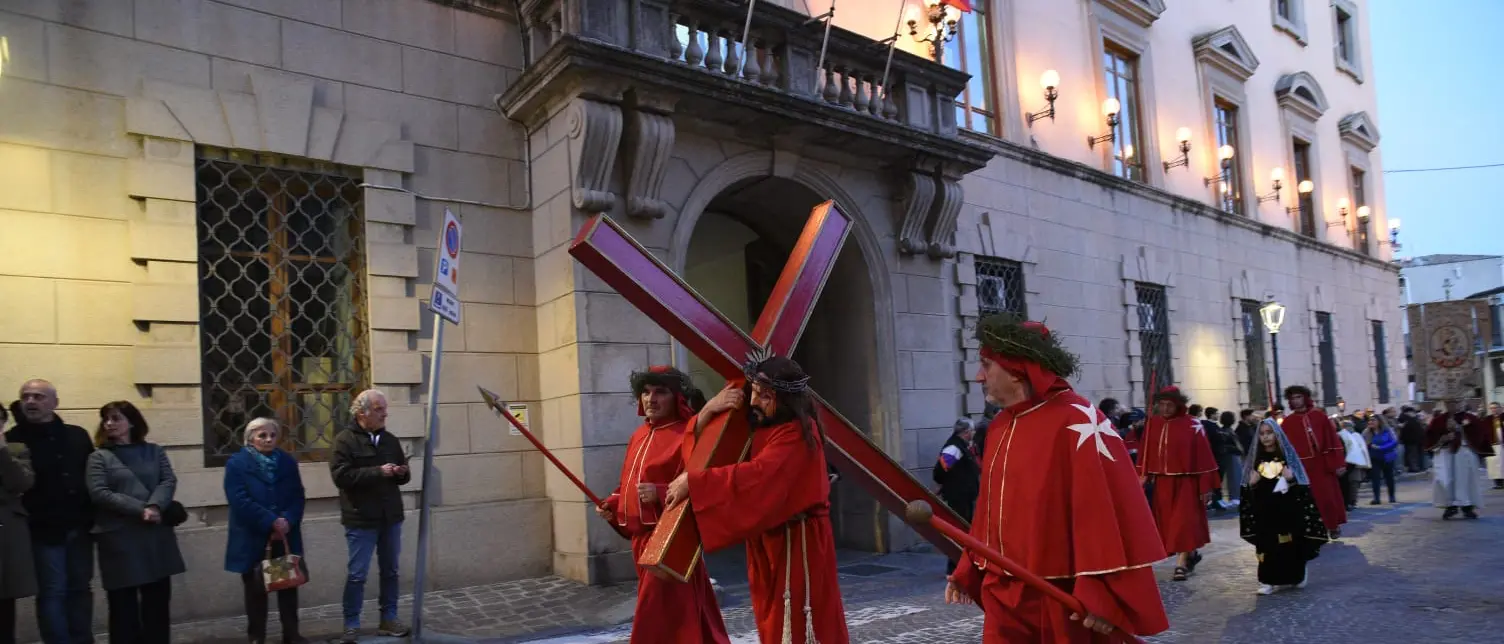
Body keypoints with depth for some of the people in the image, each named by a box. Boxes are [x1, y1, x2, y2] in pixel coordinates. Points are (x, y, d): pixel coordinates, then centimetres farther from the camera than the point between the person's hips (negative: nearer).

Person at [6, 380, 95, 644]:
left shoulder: (77, 435, 8)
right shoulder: (12, 440, -2)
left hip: (79, 527, 3)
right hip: (45, 529, -3)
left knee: (80, 588, 11)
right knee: (52, 592, 1)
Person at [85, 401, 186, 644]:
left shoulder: (154, 451, 12)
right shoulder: (99, 457, 3)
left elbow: (169, 481, 0)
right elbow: (99, 493, -9)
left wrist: (155, 507, -19)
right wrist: (140, 510, -17)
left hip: (156, 533, 3)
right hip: (119, 536, -2)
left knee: (158, 597, 7)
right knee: (123, 601, 3)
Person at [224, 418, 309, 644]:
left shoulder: (288, 462, 7)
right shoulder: (237, 463, -5)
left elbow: (297, 497, 2)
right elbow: (240, 500, -15)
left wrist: (288, 520, -16)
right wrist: (271, 522, -20)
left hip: (286, 537, 3)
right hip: (253, 539, -3)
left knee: (289, 586, 8)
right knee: (256, 590, 8)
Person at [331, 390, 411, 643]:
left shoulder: (390, 440, 10)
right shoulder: (345, 440, -8)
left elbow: (403, 476, 18)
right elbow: (341, 476, -19)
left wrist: (403, 473, -6)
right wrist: (377, 472, -22)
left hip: (390, 517, 6)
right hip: (361, 520, -5)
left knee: (390, 571, 11)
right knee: (357, 574, 1)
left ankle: (388, 619, 22)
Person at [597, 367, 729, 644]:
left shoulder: (687, 435, -14)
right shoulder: (639, 435, 14)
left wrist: (661, 494, -30)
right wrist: (613, 505, 9)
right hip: (642, 537, 9)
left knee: (657, 621, -6)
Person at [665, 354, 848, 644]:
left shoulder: (797, 433, -18)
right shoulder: (754, 426, 7)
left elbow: (759, 476, -32)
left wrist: (693, 482, -30)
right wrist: (710, 408, -12)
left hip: (797, 543, -8)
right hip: (766, 541, 8)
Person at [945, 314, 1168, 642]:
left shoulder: (1078, 423, -16)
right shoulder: (1000, 426, 9)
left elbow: (1108, 511, -19)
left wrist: (1101, 595, -20)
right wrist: (969, 571, 13)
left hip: (1062, 601, -7)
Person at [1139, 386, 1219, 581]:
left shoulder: (1192, 425, -10)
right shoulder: (1153, 424, 2)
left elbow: (1204, 456, -9)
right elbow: (1146, 454, 4)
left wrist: (1206, 486, -10)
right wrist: (1142, 478, -3)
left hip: (1186, 482, -4)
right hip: (1162, 483, 4)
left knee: (1183, 522, -4)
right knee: (1169, 524, 11)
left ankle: (1182, 564, 3)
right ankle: (1191, 555, 31)